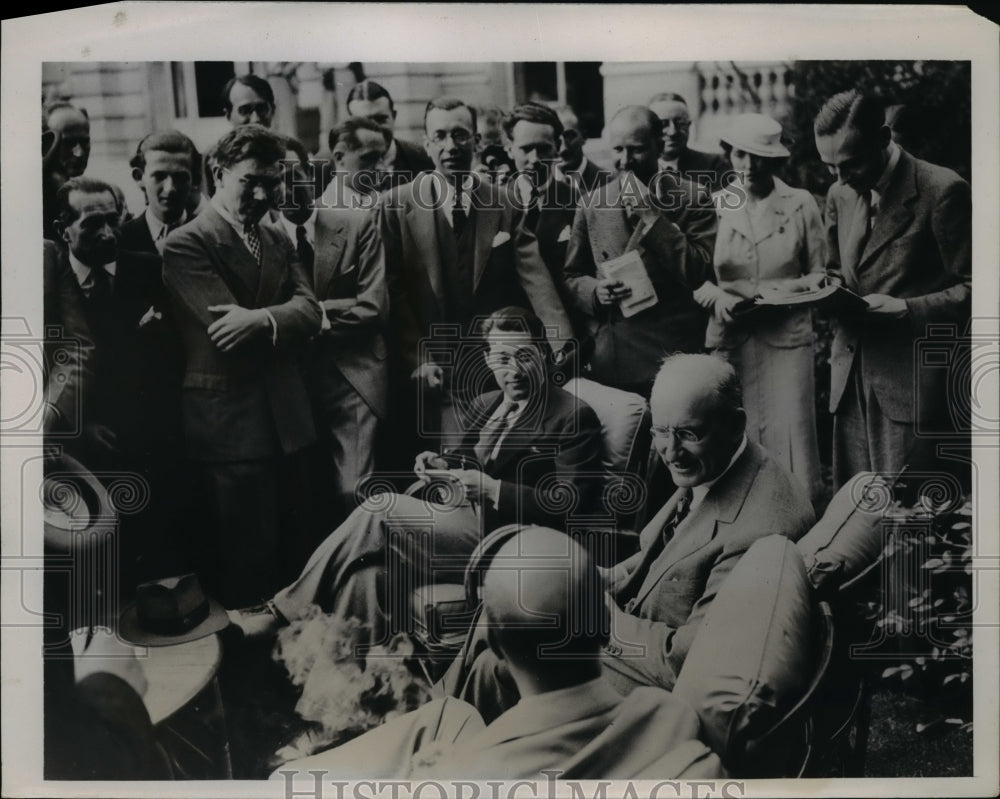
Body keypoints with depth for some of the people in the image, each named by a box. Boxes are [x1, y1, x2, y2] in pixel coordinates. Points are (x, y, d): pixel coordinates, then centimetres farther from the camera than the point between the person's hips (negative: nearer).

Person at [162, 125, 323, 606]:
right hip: (228, 421, -7)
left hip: (286, 417, 7)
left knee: (296, 549, 15)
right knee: (245, 562, 2)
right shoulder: (186, 244, -7)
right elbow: (228, 331, -19)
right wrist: (282, 322, -9)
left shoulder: (278, 242, 15)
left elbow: (309, 310, -3)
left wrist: (262, 319, -20)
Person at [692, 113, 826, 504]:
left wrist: (788, 290, -10)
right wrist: (716, 296, -11)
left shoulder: (801, 204, 6)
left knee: (789, 438, -3)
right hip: (730, 338, 1)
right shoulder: (713, 205, 7)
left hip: (787, 337, -1)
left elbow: (819, 274, 10)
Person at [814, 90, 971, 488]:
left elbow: (971, 290, -7)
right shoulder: (840, 194, 11)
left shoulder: (942, 191, -9)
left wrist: (904, 309, -20)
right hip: (851, 379, 6)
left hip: (913, 384, -6)